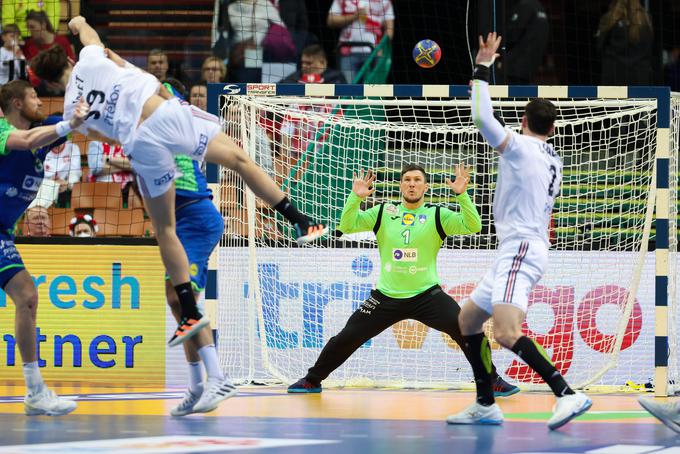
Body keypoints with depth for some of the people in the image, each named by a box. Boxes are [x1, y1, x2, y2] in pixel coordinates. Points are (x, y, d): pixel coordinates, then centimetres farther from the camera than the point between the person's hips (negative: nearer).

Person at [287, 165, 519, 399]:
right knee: (346, 338, 2)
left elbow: (472, 226, -14)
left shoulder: (437, 215, -2)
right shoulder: (383, 213, 2)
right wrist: (355, 197, -19)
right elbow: (347, 226, -4)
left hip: (427, 295, -1)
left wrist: (462, 195, -26)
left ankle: (493, 381, -4)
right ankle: (312, 381, 23)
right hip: (386, 297, 1)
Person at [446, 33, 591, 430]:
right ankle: (486, 405, 17)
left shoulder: (521, 146, -7)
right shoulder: (553, 159, 18)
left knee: (507, 334, -26)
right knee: (467, 322, 18)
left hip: (521, 250, -10)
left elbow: (482, 117, -18)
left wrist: (483, 67, -7)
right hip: (517, 252, 10)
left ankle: (568, 394, -33)